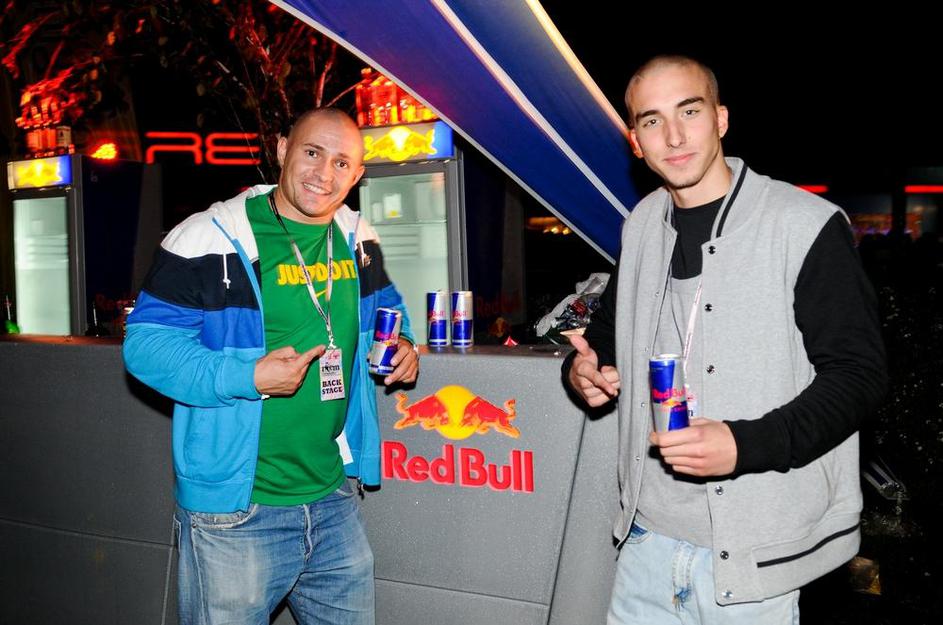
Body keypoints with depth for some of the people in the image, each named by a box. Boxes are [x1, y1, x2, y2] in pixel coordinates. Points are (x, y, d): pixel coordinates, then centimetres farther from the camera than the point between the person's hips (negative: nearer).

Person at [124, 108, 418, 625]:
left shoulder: (356, 239, 6)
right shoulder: (211, 238, -13)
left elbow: (384, 308, 24)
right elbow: (147, 341, -13)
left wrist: (398, 347, 0)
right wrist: (248, 378, -25)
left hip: (333, 500, 6)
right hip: (234, 514, -5)